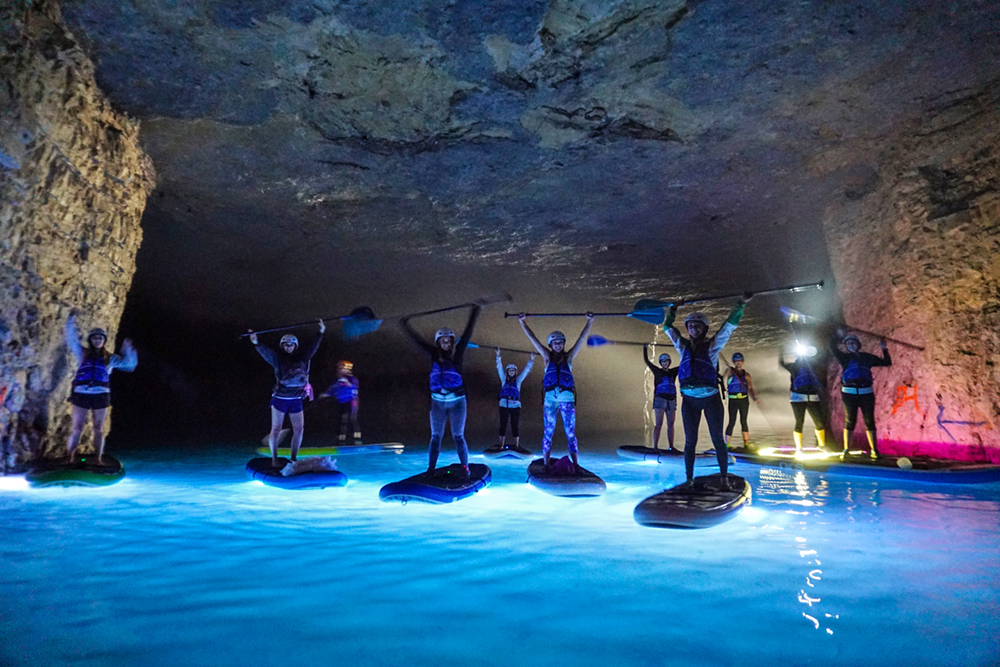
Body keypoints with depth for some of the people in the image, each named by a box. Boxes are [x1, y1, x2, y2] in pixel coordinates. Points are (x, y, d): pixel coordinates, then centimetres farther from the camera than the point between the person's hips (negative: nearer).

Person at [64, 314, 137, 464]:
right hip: (81, 394, -1)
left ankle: (99, 459, 13)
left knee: (98, 429, 7)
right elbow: (71, 339, 3)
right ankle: (69, 458, 9)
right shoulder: (82, 353, 11)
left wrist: (128, 350, -2)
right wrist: (72, 321, -3)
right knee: (77, 428, 1)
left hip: (101, 395, 1)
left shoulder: (110, 358, 12)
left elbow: (129, 364, 11)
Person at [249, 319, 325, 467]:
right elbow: (265, 351, -18)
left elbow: (314, 346, 13)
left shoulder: (302, 357, 6)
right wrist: (256, 343, -36)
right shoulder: (277, 358, -2)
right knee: (276, 429, -1)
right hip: (279, 399, -3)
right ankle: (274, 459, 10)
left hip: (296, 400, 3)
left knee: (299, 429, 3)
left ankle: (293, 458, 15)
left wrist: (321, 332, 14)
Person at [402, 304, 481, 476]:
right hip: (437, 402, 2)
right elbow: (417, 340, 8)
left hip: (457, 402, -2)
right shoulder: (434, 354, 3)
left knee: (458, 436, 3)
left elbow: (468, 333, -4)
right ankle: (431, 468, 16)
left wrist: (474, 313, -6)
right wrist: (405, 325, 8)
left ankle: (465, 468, 13)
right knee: (436, 437, 9)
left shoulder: (457, 353, -2)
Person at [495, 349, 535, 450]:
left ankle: (516, 446, 3)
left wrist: (531, 360, 5)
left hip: (515, 405, 0)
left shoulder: (518, 380, 12)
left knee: (515, 426, 0)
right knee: (503, 426, 1)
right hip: (504, 405, 0)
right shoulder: (504, 379, 12)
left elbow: (526, 370, 10)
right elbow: (500, 368, 7)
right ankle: (501, 446, 4)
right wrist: (498, 356, 0)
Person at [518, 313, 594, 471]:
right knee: (548, 432, 3)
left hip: (567, 398, 0)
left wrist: (590, 321, 7)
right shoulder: (547, 357, 11)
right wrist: (522, 322, 7)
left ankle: (576, 464, 3)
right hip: (550, 398, 0)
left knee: (570, 433, 0)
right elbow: (533, 338, 9)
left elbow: (582, 338, 10)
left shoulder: (568, 357, 11)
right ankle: (546, 465, 7)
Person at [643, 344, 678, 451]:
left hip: (671, 401, 4)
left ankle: (671, 446, 9)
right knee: (659, 423, -8)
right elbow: (646, 360, 2)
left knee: (670, 424, 5)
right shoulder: (657, 371, 4)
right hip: (660, 399, -4)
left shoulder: (673, 372, 13)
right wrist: (645, 348, -2)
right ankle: (655, 447, -10)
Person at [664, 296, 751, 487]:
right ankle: (689, 478, 13)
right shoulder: (683, 347, 6)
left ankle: (724, 478, 14)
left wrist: (741, 304, -6)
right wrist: (672, 311, 13)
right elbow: (668, 328, 16)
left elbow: (729, 325, -2)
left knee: (717, 439, 5)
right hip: (689, 400, 2)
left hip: (711, 398, -2)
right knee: (690, 441, 7)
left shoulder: (712, 345, 0)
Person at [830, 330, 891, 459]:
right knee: (849, 421, 0)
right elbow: (833, 347, -6)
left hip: (866, 393, 1)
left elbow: (886, 362, 17)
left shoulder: (867, 357, 11)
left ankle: (873, 450, 9)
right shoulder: (844, 357, 6)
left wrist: (884, 349, 5)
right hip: (849, 393, -1)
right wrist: (837, 336, -15)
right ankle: (846, 450, 5)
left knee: (870, 421, 2)